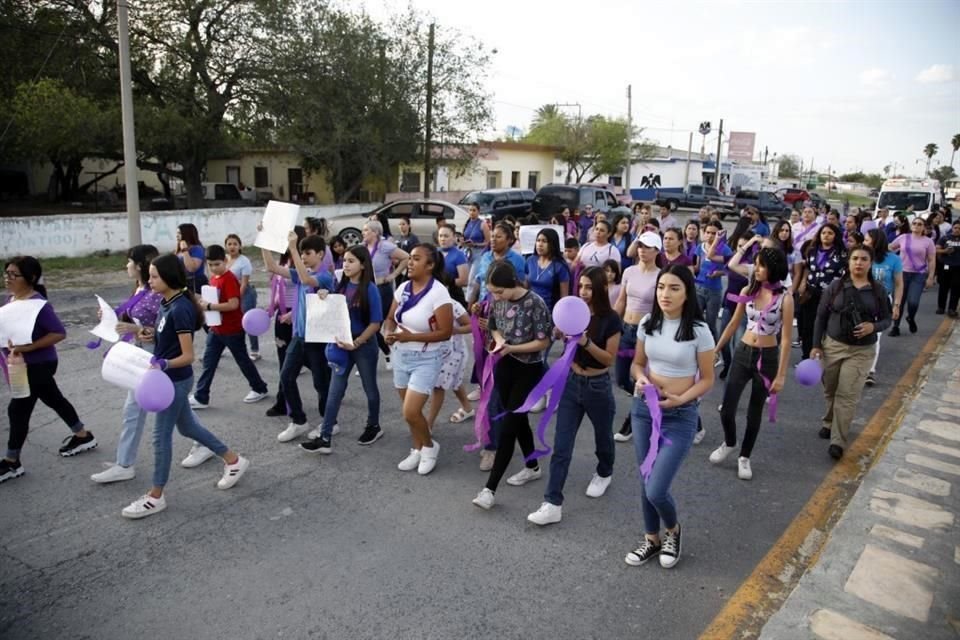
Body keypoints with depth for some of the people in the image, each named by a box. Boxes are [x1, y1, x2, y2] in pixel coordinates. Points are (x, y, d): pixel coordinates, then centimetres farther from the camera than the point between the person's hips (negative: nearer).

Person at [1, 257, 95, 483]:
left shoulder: (38, 303, -23)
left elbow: (59, 332, -26)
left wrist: (28, 347, -29)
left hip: (38, 365, -9)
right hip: (24, 364, 9)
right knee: (54, 400, 19)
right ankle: (83, 436, 35)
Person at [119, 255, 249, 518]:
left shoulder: (181, 309, -23)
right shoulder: (167, 303, 5)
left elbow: (188, 355, -23)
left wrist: (164, 364, -38)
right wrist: (151, 335, -1)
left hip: (176, 380, -10)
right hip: (169, 379, 10)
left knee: (161, 435, 2)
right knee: (187, 427, 19)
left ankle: (155, 497, 16)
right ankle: (233, 460, 32)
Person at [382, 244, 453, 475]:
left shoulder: (438, 293, -18)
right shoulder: (403, 288, 1)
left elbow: (445, 332, -20)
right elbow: (390, 318, 10)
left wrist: (410, 336, -23)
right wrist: (389, 333, -13)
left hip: (426, 359, -6)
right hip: (401, 356, 6)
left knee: (411, 412, -11)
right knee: (409, 410, 15)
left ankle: (430, 446, 17)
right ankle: (417, 449, 35)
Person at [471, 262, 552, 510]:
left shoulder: (534, 303, -20)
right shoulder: (497, 301, -3)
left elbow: (543, 342, -17)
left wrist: (511, 348, -25)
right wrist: (499, 340, -9)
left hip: (529, 370, -6)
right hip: (505, 366, 6)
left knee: (508, 425, -6)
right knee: (519, 419, 17)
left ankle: (490, 487, -3)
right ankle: (532, 466, 38)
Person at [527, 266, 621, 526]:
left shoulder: (610, 319, -14)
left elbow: (609, 359, -14)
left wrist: (587, 342, -28)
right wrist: (566, 332, -10)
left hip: (597, 387, -3)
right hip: (571, 383, 4)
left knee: (602, 436, 21)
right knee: (561, 446, -1)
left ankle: (604, 473, 51)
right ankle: (553, 504, 1)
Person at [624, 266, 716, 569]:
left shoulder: (698, 331, -13)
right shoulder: (647, 323, -1)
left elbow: (707, 379, -5)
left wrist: (680, 399, -21)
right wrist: (640, 378, -12)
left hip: (680, 416, -4)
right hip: (643, 409, 4)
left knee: (656, 490, -8)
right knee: (646, 483, 14)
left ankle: (673, 531, 25)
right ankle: (652, 539, 37)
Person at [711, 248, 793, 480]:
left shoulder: (785, 298, -13)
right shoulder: (748, 290, -2)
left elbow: (786, 339, -11)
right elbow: (734, 324, 9)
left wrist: (781, 375, -12)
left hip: (767, 358, -3)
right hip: (742, 353, 3)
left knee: (755, 411, 10)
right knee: (727, 408, 1)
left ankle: (744, 457, 30)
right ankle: (728, 443, 32)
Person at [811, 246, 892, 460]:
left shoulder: (878, 290, -1)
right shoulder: (835, 286, -3)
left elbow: (886, 319, 6)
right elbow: (821, 317, 1)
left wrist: (873, 326, -17)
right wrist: (816, 345, -1)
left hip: (861, 351, -1)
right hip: (832, 345, 1)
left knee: (847, 396, -6)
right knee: (830, 391, 14)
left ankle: (838, 441, -2)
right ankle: (829, 423, 40)